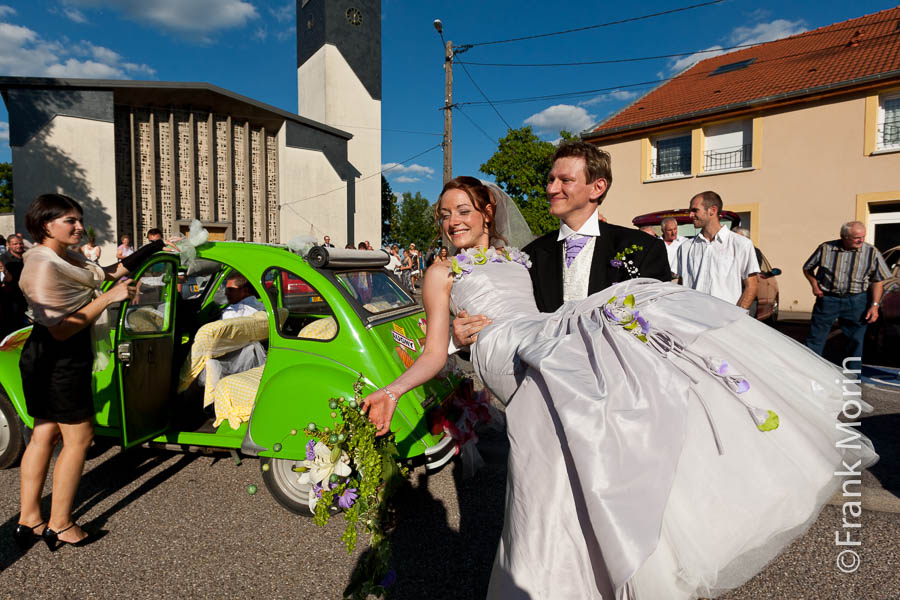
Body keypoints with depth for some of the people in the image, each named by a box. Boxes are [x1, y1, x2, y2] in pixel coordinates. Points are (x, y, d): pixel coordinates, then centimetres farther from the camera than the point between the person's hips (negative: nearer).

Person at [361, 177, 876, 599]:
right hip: (503, 348, -3)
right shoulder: (442, 273, 17)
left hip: (547, 336, 4)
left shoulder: (519, 257, 23)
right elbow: (436, 352, 9)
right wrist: (394, 390, -7)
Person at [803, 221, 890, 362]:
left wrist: (875, 305, -4)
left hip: (856, 301, 1)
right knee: (815, 338, 2)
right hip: (827, 298, -1)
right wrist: (815, 285, -3)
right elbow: (807, 268, 11)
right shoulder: (826, 248, -4)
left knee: (856, 340, 9)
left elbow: (878, 281, 3)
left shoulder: (872, 252, -2)